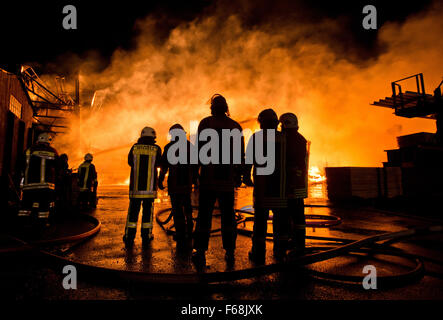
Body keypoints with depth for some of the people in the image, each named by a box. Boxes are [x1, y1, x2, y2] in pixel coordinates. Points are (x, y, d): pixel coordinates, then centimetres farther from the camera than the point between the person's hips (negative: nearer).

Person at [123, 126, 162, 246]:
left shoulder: (135, 147, 0)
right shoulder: (156, 149, -3)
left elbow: (130, 162, 13)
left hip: (135, 186, 1)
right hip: (150, 186, -1)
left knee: (133, 210, 7)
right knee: (147, 210, 8)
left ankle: (129, 237, 10)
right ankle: (146, 236, 13)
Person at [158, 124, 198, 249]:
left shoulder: (169, 147, -4)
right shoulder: (191, 146, 8)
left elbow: (164, 166, -7)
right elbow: (195, 165, 10)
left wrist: (160, 180, 0)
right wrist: (195, 179, 18)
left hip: (174, 183, -4)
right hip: (187, 183, 4)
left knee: (177, 209, 0)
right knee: (187, 206, 22)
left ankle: (181, 238, 1)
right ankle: (189, 231, 30)